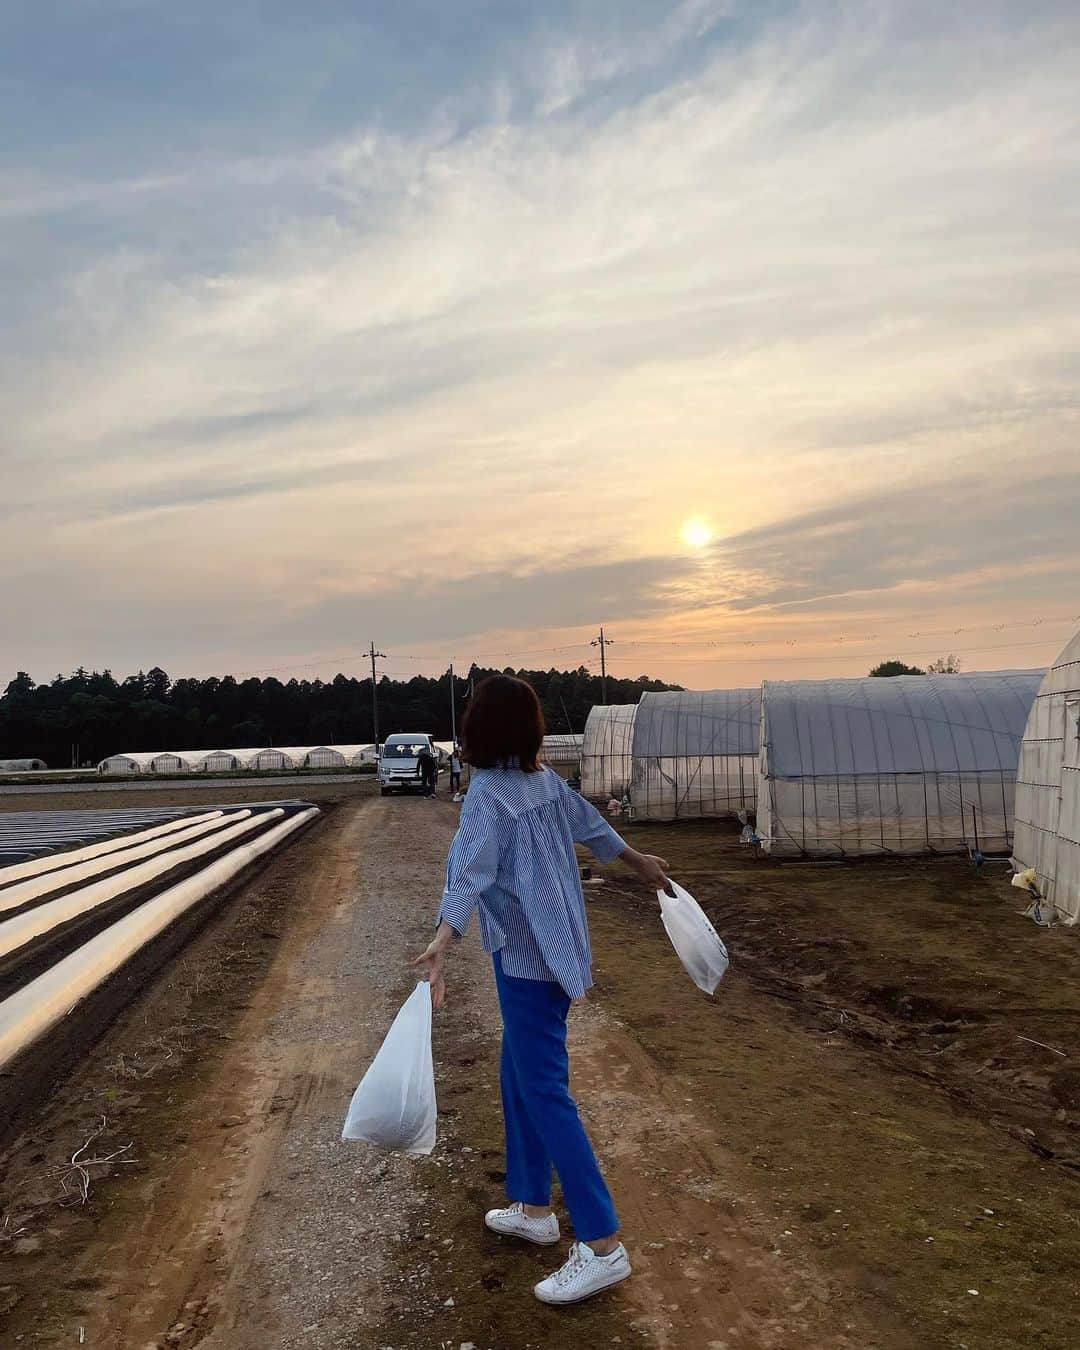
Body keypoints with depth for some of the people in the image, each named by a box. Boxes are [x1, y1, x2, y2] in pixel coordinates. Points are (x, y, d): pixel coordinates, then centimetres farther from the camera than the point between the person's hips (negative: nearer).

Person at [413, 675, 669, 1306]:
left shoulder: (489, 794, -17)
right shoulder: (547, 780, 5)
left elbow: (471, 873, -33)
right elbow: (591, 823, 20)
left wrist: (442, 943, -45)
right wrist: (640, 861, 37)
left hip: (527, 958, -8)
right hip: (557, 947, 8)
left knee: (545, 1092, -3)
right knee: (519, 1078, 20)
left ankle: (603, 1245, 1)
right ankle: (533, 1208, 32)